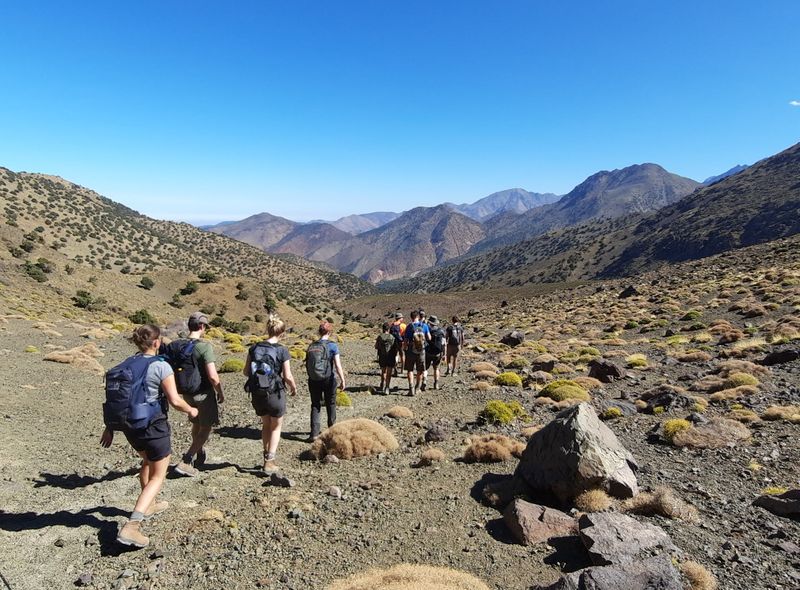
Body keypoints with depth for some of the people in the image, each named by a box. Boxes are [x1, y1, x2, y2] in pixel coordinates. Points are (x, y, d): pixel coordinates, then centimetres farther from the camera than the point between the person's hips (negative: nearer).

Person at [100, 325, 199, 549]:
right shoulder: (161, 366, -16)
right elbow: (175, 400, -17)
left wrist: (109, 427, 16)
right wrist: (191, 410, 1)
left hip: (129, 425, 7)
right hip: (153, 427, -7)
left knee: (148, 461, 31)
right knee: (158, 476, 6)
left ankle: (148, 506, 45)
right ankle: (131, 526, -8)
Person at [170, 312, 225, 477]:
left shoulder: (176, 346, -3)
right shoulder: (205, 346, -22)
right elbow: (213, 376, -25)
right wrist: (221, 393, -9)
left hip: (186, 393, 6)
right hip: (204, 394, -6)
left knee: (196, 425, 25)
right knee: (206, 428, 9)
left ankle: (200, 456, 39)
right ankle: (185, 462, 3)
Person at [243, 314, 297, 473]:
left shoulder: (254, 348, -4)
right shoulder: (282, 351, -15)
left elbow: (246, 372, 2)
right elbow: (287, 376, -13)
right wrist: (294, 388, 6)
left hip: (257, 394, 4)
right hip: (275, 394, -4)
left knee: (266, 425, 25)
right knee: (276, 427, 17)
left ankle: (267, 456, 33)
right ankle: (270, 462, 12)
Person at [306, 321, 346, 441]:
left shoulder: (311, 346, 2)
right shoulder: (332, 346, -11)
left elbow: (308, 363, 9)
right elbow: (338, 365, -15)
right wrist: (342, 380, -8)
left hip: (313, 380, 3)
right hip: (328, 379, -3)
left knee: (315, 405, 9)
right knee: (330, 404, 17)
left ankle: (314, 433, 1)